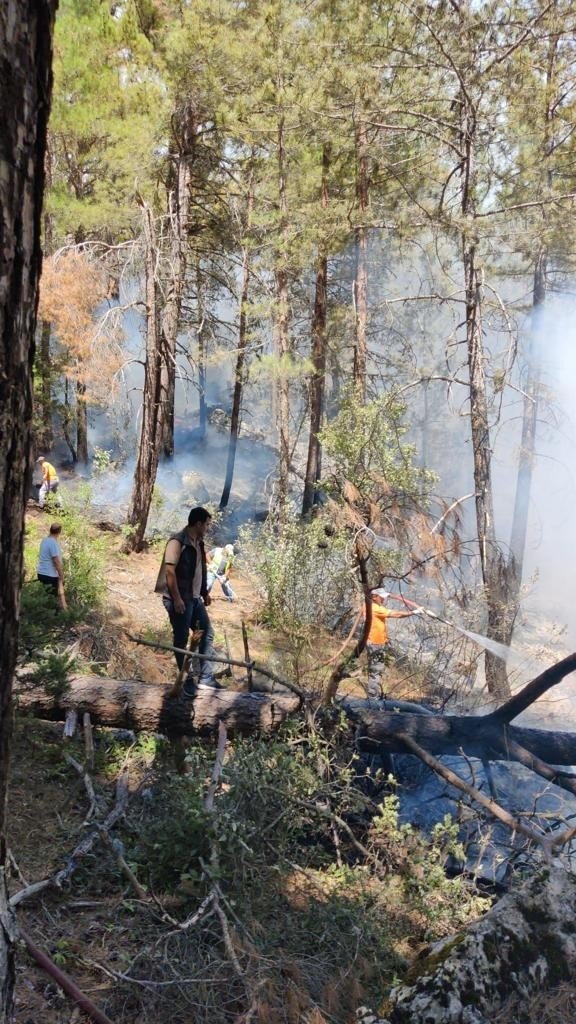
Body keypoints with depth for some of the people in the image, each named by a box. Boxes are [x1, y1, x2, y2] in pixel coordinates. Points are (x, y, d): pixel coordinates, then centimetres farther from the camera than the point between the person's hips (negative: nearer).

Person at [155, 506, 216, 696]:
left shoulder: (198, 542, 10)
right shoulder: (177, 541, -17)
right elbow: (169, 571, -22)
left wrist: (205, 593, 23)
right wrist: (177, 599, -24)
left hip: (195, 598, 9)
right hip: (180, 600, -9)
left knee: (207, 633, 12)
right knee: (181, 640, 3)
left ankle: (205, 676, 21)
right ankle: (187, 680, 14)